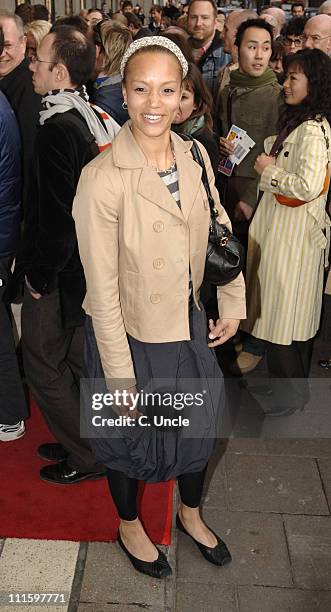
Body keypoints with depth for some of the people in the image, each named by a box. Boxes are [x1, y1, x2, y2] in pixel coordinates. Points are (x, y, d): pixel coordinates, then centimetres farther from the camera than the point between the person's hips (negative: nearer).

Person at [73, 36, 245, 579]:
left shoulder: (195, 155, -6)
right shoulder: (102, 179, -25)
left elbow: (217, 229, 9)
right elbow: (102, 291, -21)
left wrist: (233, 300, 8)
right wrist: (121, 378, -17)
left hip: (189, 324, 6)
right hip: (130, 335, -5)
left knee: (199, 426, 23)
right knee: (129, 438, 18)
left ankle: (191, 515, 54)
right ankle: (129, 527, 49)